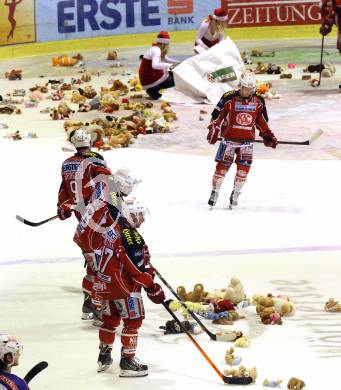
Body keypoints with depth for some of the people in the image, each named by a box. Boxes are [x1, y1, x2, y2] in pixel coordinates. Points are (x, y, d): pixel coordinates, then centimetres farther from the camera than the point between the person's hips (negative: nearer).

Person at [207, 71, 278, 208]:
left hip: (247, 140, 3)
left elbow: (261, 121, 16)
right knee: (222, 166, -3)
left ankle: (235, 194, 14)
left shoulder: (258, 101, 4)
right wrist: (213, 131, -9)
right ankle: (215, 192, 11)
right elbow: (217, 116, -3)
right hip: (229, 139, -3)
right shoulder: (229, 98, -9)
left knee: (244, 168, -1)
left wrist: (268, 136, 11)